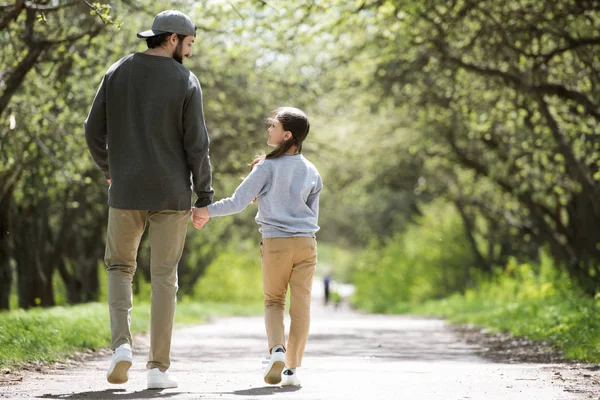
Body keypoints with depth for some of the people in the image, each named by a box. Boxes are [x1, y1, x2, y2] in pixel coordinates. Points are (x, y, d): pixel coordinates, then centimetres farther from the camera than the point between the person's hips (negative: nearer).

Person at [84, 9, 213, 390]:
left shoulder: (118, 73, 2)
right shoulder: (186, 81, -6)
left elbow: (94, 130, 3)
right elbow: (197, 145, -9)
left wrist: (109, 169, 21)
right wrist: (205, 197, 0)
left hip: (126, 191, 2)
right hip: (171, 193, -2)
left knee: (120, 267, 18)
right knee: (164, 277, 6)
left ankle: (121, 344, -4)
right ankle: (158, 367, 3)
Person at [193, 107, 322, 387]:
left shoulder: (267, 167, -8)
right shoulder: (311, 172, 5)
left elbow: (238, 202, -10)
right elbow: (312, 215, 12)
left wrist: (207, 211, 1)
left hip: (275, 243, -2)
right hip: (306, 242, 2)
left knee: (273, 301, 12)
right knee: (301, 304, 4)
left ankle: (277, 349, -12)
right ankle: (292, 367, 4)